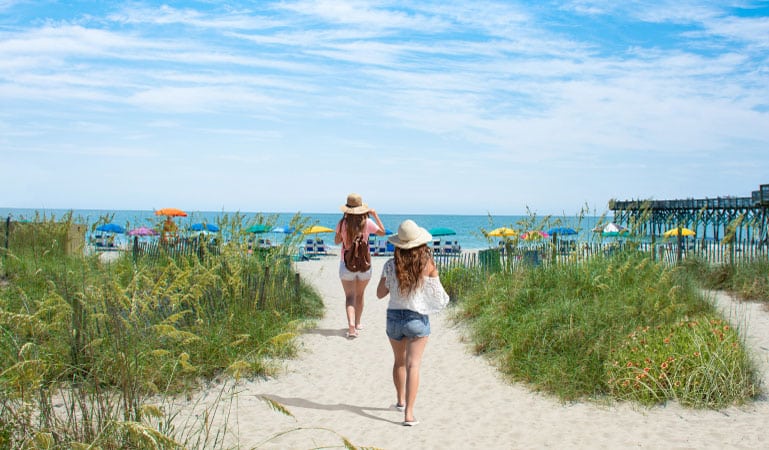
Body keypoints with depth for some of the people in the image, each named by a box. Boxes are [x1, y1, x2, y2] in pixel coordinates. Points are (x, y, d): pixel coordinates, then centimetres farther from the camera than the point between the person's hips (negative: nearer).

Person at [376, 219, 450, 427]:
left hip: (394, 317, 2)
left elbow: (380, 293, -1)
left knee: (399, 361, 22)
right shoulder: (427, 264, -12)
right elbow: (438, 295, -1)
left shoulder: (391, 265, -9)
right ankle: (409, 413, -10)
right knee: (413, 365, -2)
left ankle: (400, 400, 41)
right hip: (418, 318, -2)